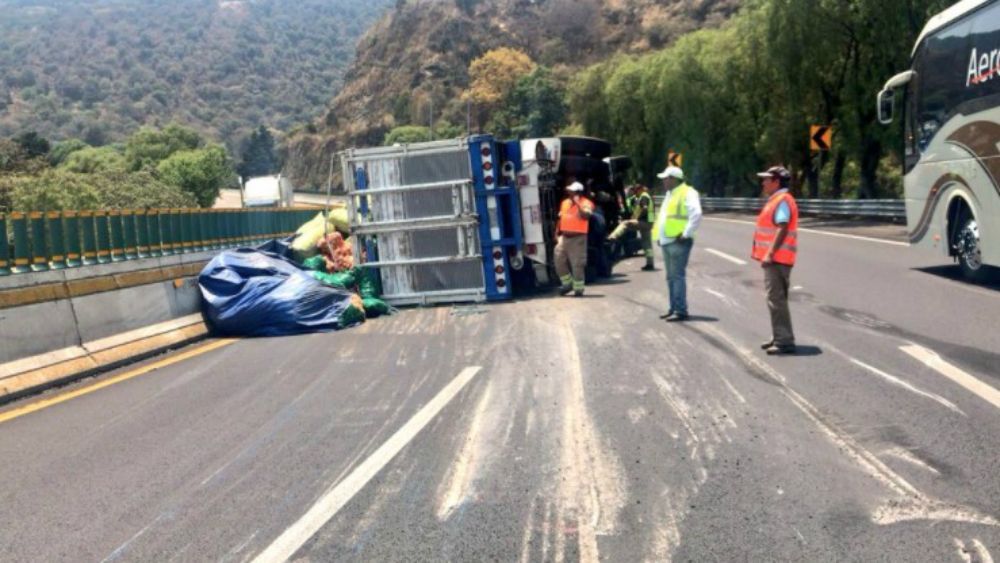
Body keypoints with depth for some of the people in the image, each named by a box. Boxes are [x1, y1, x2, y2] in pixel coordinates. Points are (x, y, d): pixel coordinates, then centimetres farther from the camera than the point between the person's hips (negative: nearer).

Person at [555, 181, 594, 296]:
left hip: (578, 238, -7)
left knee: (577, 264, -4)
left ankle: (578, 288, 8)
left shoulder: (586, 203, -8)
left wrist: (577, 203, -27)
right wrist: (557, 232, 14)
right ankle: (568, 283, 24)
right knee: (559, 261, 7)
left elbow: (586, 215, -28)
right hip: (564, 237, 7)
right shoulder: (565, 202, 13)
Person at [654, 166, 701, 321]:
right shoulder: (670, 194, 21)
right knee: (671, 277, 11)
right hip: (666, 241, 9)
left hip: (678, 242, -9)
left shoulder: (687, 193, -9)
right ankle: (673, 308, 17)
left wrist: (686, 234, -21)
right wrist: (658, 236, 19)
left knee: (677, 276, -10)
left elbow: (696, 214, -21)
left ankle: (680, 310, -9)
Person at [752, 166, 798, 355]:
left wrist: (770, 254, -26)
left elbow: (782, 229, -23)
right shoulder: (776, 200, 18)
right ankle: (779, 338, 24)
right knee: (775, 298, 16)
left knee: (776, 299, -11)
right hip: (774, 258, 11)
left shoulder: (782, 201, -14)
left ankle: (785, 341, -9)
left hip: (776, 259, -11)